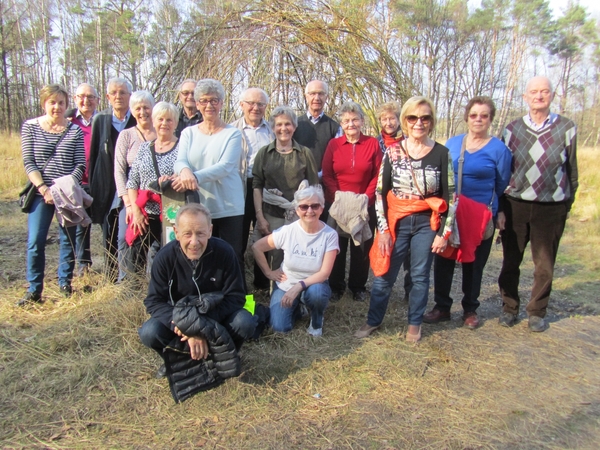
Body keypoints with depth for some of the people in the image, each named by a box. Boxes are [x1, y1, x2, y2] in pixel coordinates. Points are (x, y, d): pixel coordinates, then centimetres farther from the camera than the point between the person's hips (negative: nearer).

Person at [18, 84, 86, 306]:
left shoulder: (75, 131, 4)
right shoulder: (30, 126, 5)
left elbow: (80, 165, -1)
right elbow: (28, 162, 0)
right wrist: (44, 188, -12)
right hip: (41, 193, 0)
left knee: (68, 240, 6)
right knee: (35, 241, -4)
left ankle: (65, 285, 20)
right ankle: (34, 290, 6)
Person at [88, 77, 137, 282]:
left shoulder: (138, 121, 0)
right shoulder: (100, 120, 7)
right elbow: (94, 155, 9)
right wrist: (93, 186, 5)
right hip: (107, 191, 2)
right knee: (110, 238, 9)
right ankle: (111, 278, 21)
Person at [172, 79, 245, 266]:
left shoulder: (232, 133, 1)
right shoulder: (188, 133, 11)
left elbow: (226, 166, -13)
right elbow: (180, 161, -2)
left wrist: (196, 177, -28)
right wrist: (185, 171, -27)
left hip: (229, 208, -2)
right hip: (197, 208, 3)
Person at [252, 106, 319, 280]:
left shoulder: (305, 153, 6)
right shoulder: (264, 153, 7)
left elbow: (314, 187, 6)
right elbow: (257, 187, 5)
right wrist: (260, 217, -3)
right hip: (272, 216, 1)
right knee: (274, 258, 1)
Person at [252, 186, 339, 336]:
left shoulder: (330, 235, -18)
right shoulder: (288, 231, -16)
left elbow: (324, 273, -21)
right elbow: (256, 247, -4)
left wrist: (299, 286, -32)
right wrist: (268, 272, -3)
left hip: (313, 285, -1)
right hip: (286, 286, 1)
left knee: (316, 292, -36)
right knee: (280, 328, -16)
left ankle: (317, 321, -2)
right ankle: (296, 308, 19)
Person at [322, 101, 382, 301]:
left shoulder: (372, 144, 1)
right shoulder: (333, 144, 2)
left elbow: (378, 176, -1)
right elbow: (327, 175, 0)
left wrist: (366, 198, -11)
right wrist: (338, 197, -11)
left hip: (365, 206, 0)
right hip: (337, 205, 0)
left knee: (362, 247, 8)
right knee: (337, 246, 7)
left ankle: (358, 286, 25)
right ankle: (336, 286, 23)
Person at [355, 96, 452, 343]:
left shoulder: (441, 153, -3)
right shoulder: (393, 152, -2)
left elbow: (449, 196, -1)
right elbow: (380, 193, -1)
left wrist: (443, 233, -4)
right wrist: (383, 229, -6)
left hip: (426, 224, 0)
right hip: (396, 222, 0)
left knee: (420, 276, 11)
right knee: (384, 275, 6)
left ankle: (414, 323, 30)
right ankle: (373, 320, 24)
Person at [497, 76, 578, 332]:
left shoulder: (567, 128, 0)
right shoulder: (513, 129, 3)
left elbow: (571, 169, 6)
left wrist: (568, 203, 7)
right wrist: (500, 208, 0)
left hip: (551, 208, 0)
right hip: (515, 205, 1)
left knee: (544, 265, 8)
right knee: (510, 261, 8)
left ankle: (537, 311, 25)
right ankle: (509, 307, 24)